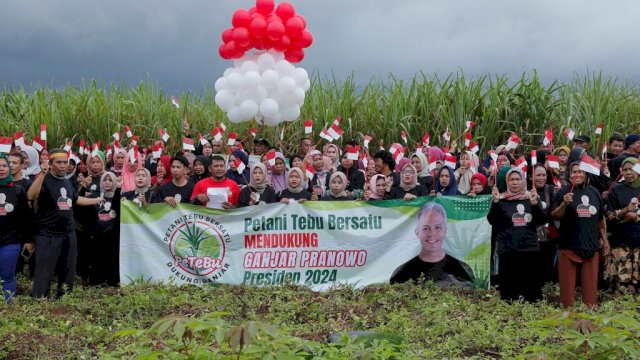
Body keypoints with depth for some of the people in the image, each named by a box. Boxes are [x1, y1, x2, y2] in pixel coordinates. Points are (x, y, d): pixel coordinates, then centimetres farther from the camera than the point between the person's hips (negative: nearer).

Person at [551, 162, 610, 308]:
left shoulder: (594, 192, 11)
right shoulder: (563, 192, -1)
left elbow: (600, 218, 19)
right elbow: (554, 216, -6)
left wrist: (604, 239, 18)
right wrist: (564, 204, -22)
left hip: (591, 245, 3)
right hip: (569, 246, -3)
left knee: (591, 284, 5)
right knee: (568, 284, -1)